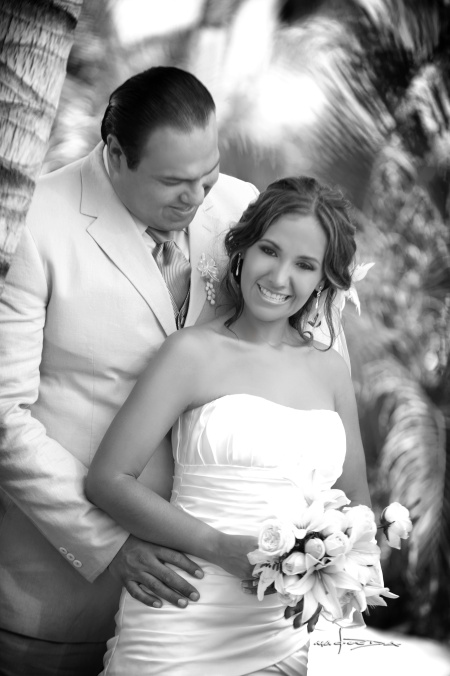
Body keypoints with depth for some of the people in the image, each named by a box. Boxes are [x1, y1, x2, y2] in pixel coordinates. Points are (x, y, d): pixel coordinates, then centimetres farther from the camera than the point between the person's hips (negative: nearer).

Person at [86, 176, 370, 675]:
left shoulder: (331, 371, 9)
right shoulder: (194, 352, -4)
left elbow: (356, 498, 18)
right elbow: (107, 480, -8)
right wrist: (222, 547, -17)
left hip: (292, 632, 4)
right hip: (184, 630, -4)